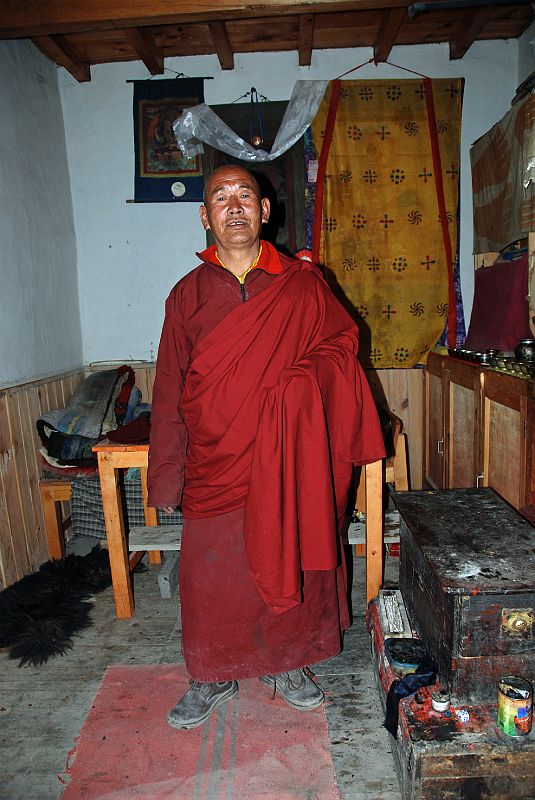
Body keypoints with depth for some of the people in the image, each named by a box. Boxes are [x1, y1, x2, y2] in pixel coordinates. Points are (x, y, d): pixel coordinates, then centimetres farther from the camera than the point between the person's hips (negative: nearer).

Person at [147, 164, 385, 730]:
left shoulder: (302, 284, 1)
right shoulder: (187, 295, 3)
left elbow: (343, 341, 11)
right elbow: (169, 392, 3)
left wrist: (304, 378, -10)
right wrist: (166, 476, 2)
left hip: (287, 463, 0)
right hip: (214, 466, 1)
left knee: (288, 564, 13)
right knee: (210, 577, 10)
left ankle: (287, 664, 38)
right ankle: (213, 677, 35)